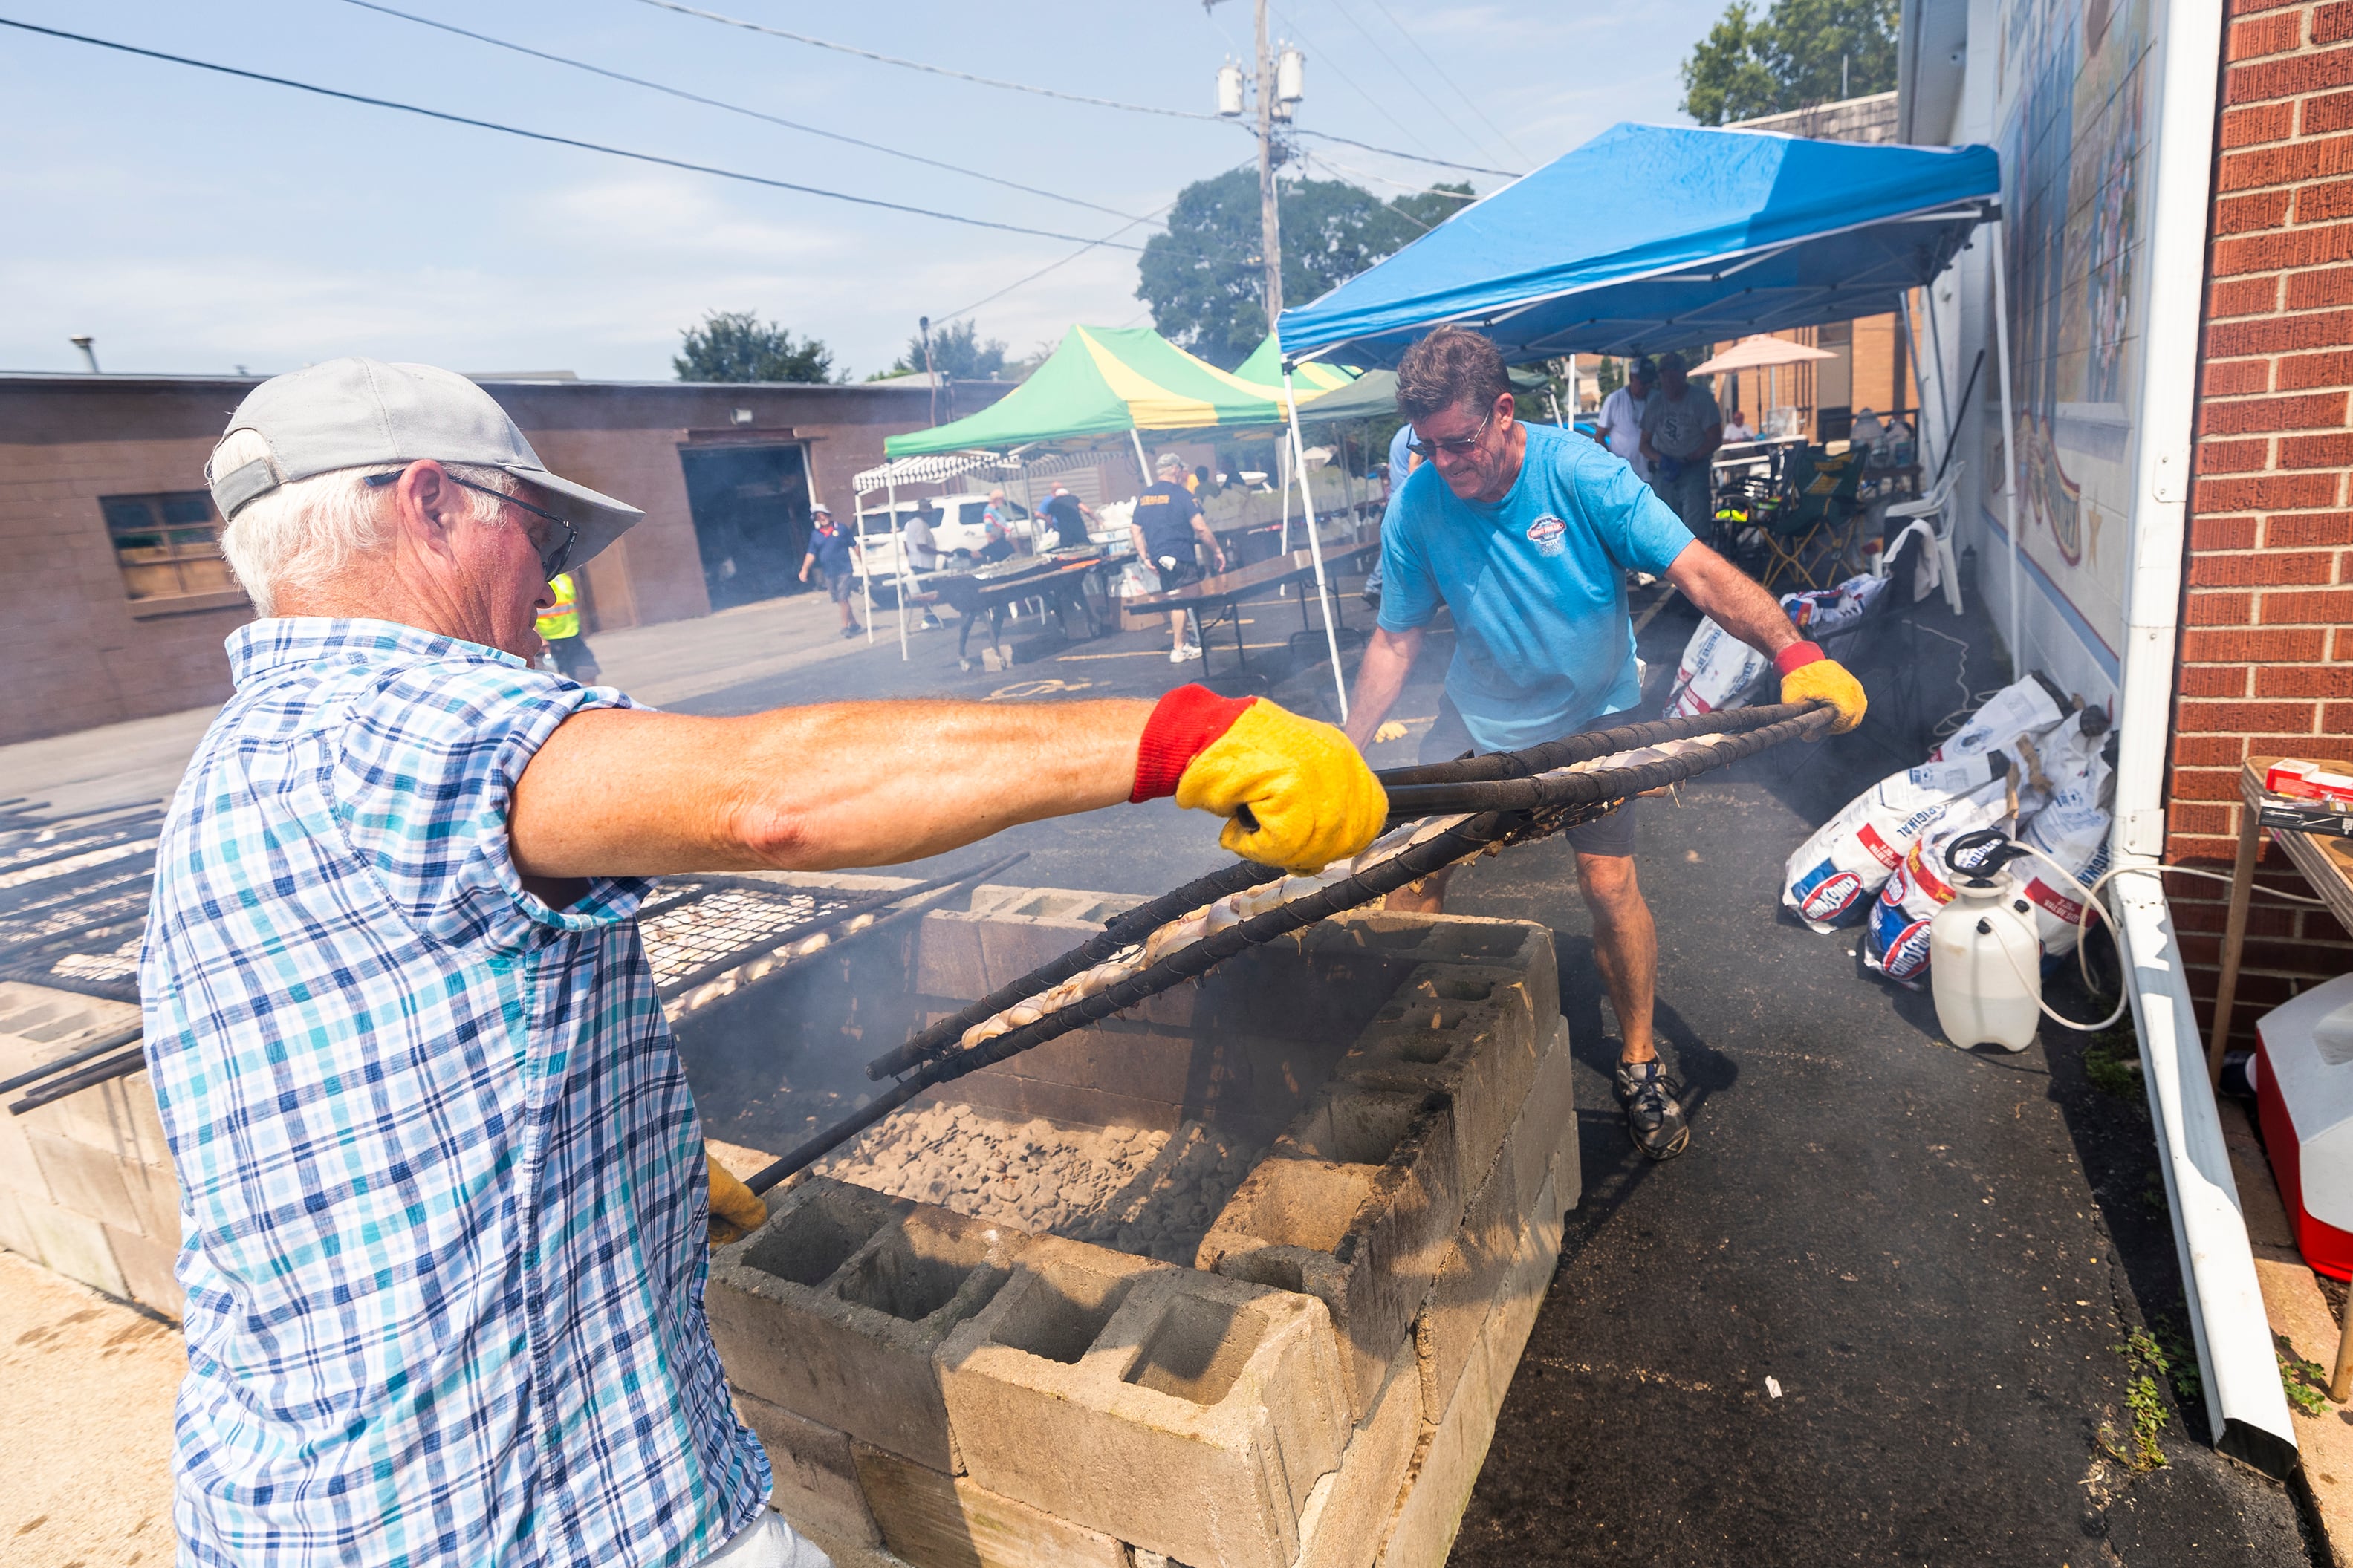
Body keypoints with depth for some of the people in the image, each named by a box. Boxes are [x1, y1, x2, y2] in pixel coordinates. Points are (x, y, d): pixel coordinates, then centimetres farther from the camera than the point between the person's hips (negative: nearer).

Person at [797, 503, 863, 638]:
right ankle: (854, 624, 21)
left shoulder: (841, 529, -1)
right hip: (829, 573, 4)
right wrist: (804, 570, -8)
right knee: (841, 601, 9)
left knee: (843, 599, -12)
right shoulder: (815, 534, 7)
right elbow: (811, 554, 5)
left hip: (845, 570, -4)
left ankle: (845, 626, -7)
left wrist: (862, 563, 4)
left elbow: (854, 546, 4)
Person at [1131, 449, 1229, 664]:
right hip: (1180, 556, -7)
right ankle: (1179, 649, 2)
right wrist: (1217, 551, -8)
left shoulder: (1144, 496, 9)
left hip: (1158, 558, 7)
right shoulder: (1180, 493, -11)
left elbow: (1135, 529, 9)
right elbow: (1200, 527, -16)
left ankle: (1183, 638, 31)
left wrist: (1145, 557, 11)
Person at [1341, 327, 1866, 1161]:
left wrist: (1795, 653, -42)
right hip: (1477, 717, 2)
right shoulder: (1414, 506, -15)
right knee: (1411, 871, -4)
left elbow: (1701, 573, -27)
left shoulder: (1582, 475, -23)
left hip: (1590, 717, -2)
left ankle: (1639, 1059, 15)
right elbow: (1396, 640, -6)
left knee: (1609, 882, -10)